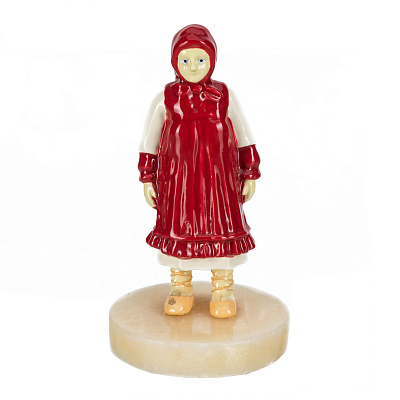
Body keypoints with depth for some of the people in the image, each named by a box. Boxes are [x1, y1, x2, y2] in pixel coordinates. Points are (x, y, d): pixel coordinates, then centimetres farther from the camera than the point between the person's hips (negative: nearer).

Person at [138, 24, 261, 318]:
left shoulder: (224, 96, -1)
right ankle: (181, 287, 27)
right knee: (179, 230, 9)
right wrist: (147, 180, 2)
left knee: (222, 228, 6)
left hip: (219, 177, 0)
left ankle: (223, 289, 22)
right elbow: (149, 140, 3)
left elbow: (243, 137, 5)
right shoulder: (166, 99, -3)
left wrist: (250, 174, 4)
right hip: (177, 178, 0)